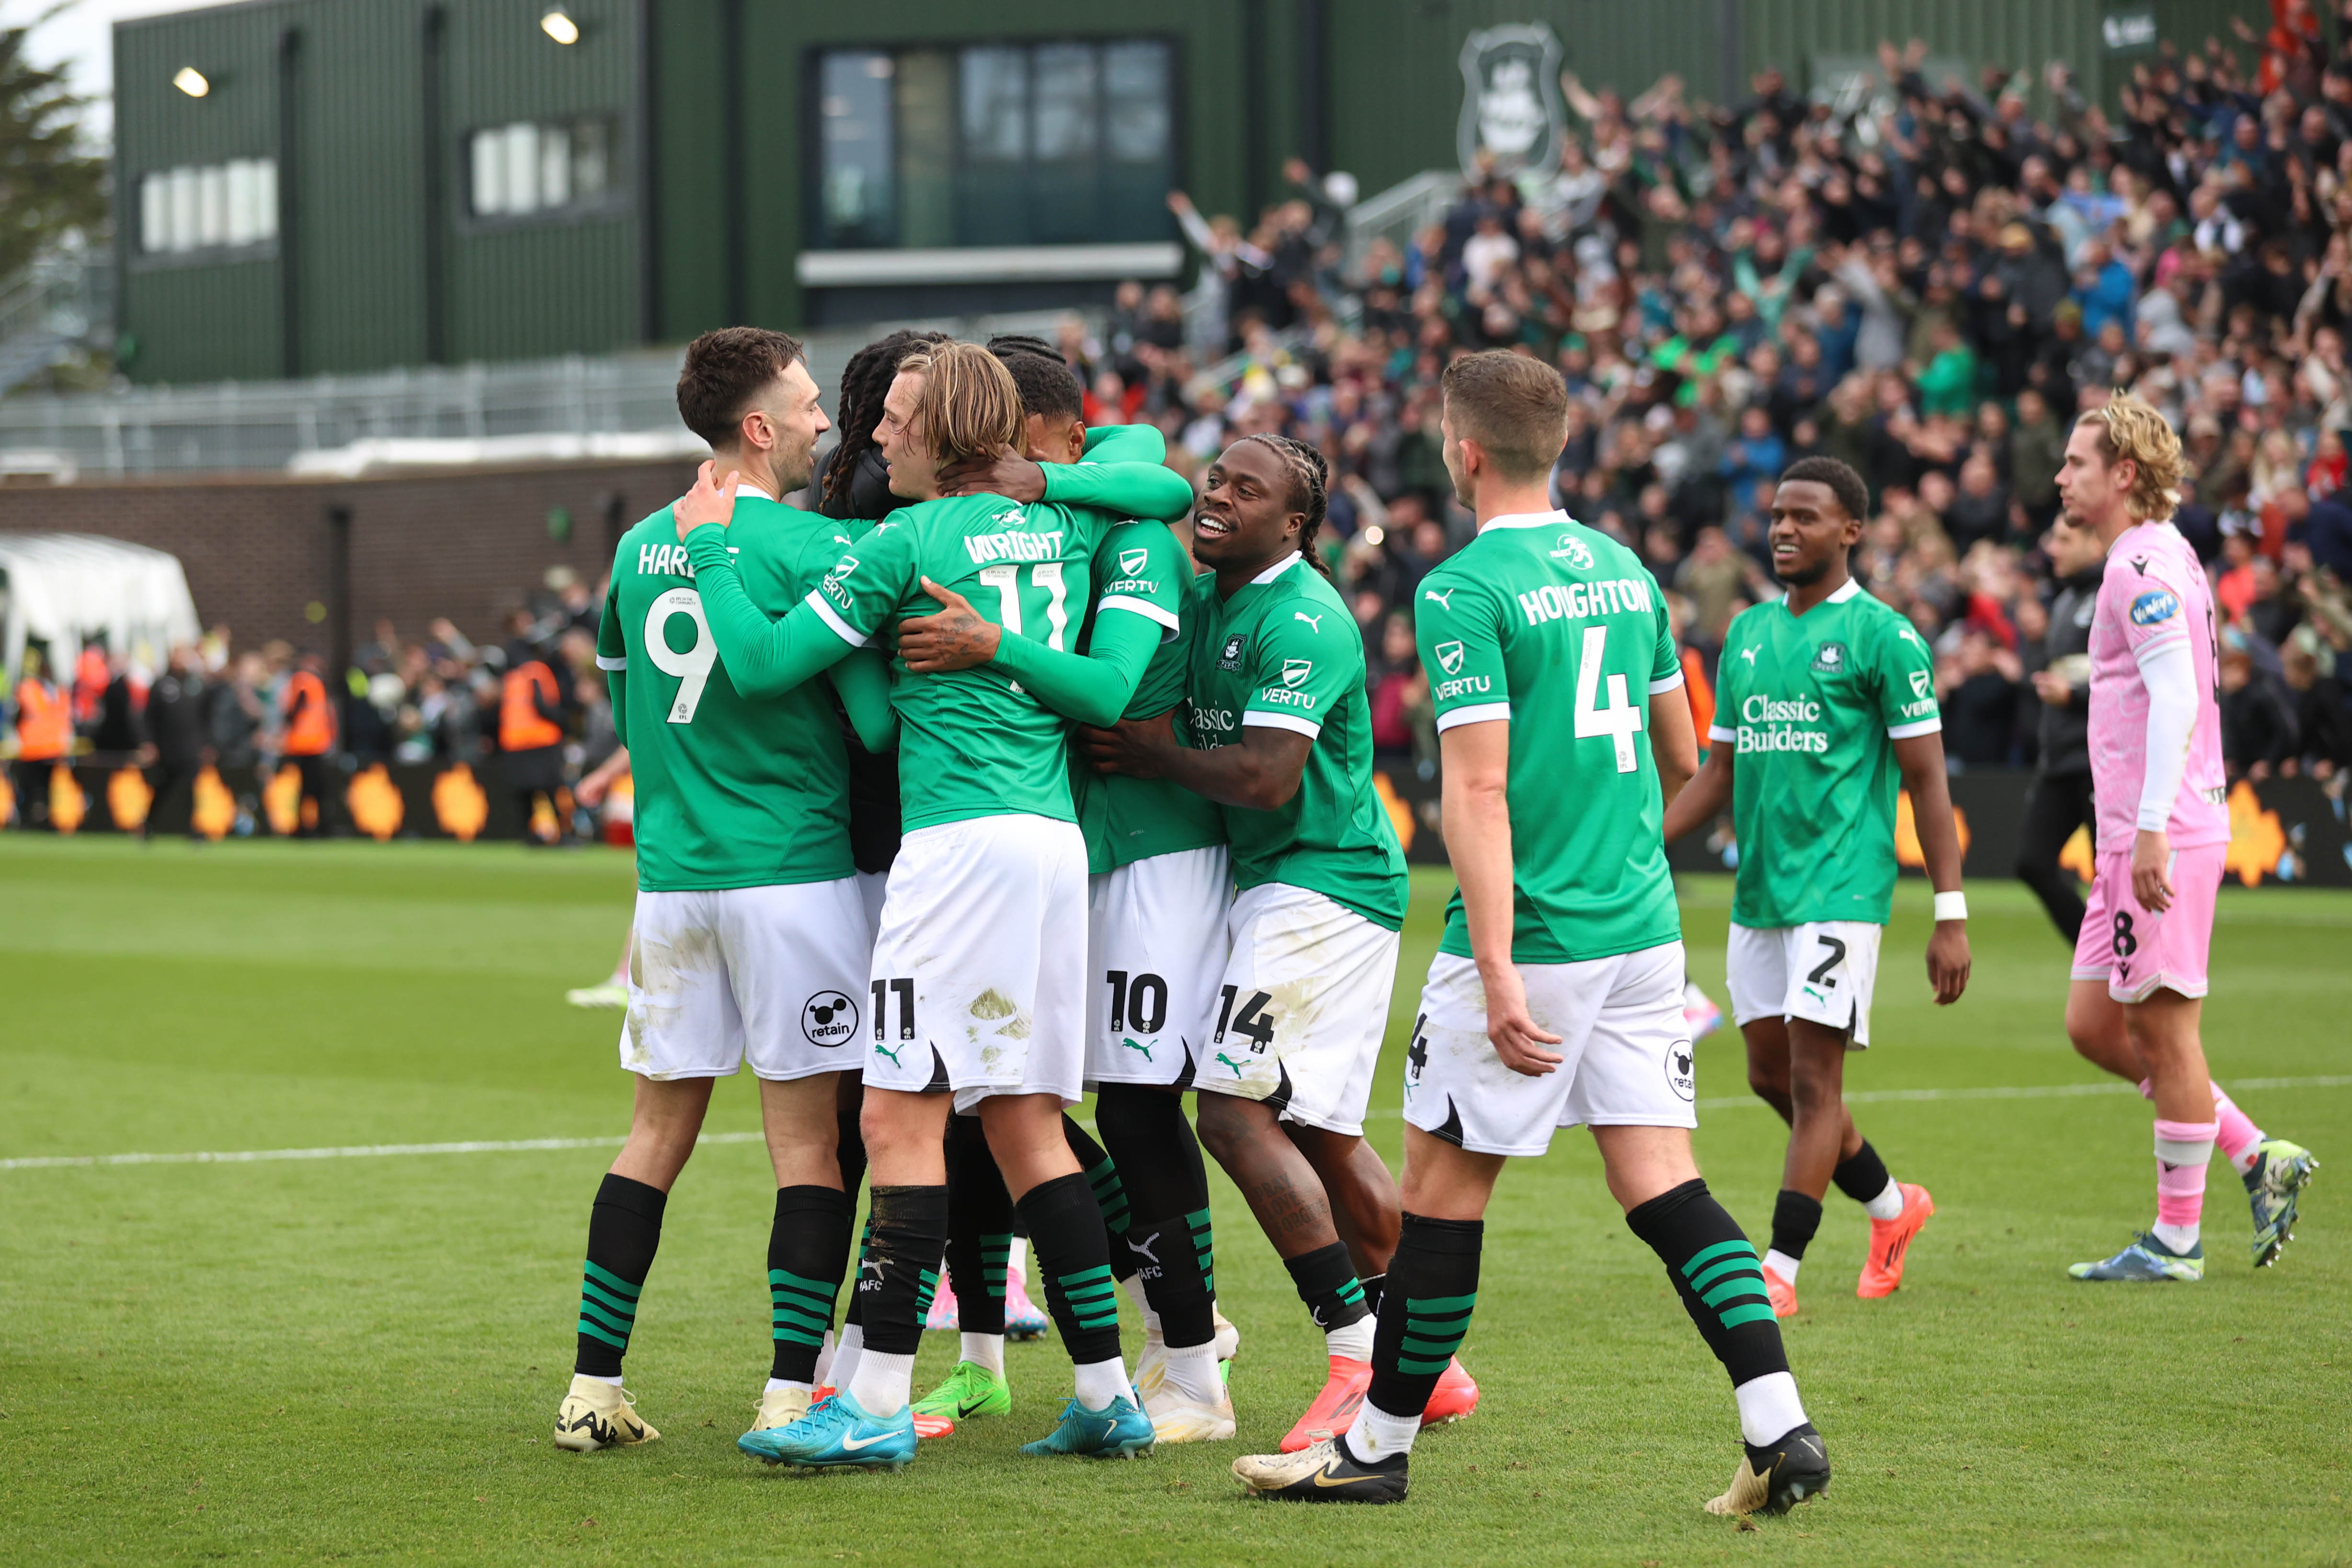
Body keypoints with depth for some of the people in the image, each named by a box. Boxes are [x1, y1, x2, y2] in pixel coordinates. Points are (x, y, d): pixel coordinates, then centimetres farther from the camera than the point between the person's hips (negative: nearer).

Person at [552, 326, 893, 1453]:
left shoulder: (638, 549, 9)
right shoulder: (810, 549, -11)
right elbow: (879, 717, -13)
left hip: (672, 872, 6)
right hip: (796, 868, -6)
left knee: (658, 1128, 12)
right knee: (806, 1134, 0)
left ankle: (593, 1390, 11)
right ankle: (790, 1393, -3)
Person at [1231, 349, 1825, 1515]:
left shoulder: (1466, 589, -11)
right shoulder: (1625, 571, 11)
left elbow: (1478, 787, -17)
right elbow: (1680, 759, 20)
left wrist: (1498, 971, -20)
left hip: (1529, 936, -7)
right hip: (1644, 927, 7)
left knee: (1444, 1186, 4)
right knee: (1661, 1182, 4)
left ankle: (1379, 1446, 14)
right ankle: (1778, 1428, -8)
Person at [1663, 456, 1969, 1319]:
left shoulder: (1883, 636, -6)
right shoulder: (1748, 633, 13)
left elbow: (1927, 777, -7)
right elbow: (1720, 769, 18)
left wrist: (1951, 915, -11)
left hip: (1840, 891, -7)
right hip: (1757, 892, 7)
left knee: (1812, 1079, -8)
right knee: (1771, 1077, 11)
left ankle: (1779, 1272, -4)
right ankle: (1893, 1206, 32)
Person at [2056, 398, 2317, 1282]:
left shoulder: (2146, 565, -12)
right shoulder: (2148, 561, 19)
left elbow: (2177, 696, -21)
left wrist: (2152, 828, -25)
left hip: (2166, 836, -10)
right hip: (2135, 836, 10)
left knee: (2164, 1028, -3)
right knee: (2094, 1026, 12)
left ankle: (2178, 1239, 3)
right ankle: (2258, 1158, 16)